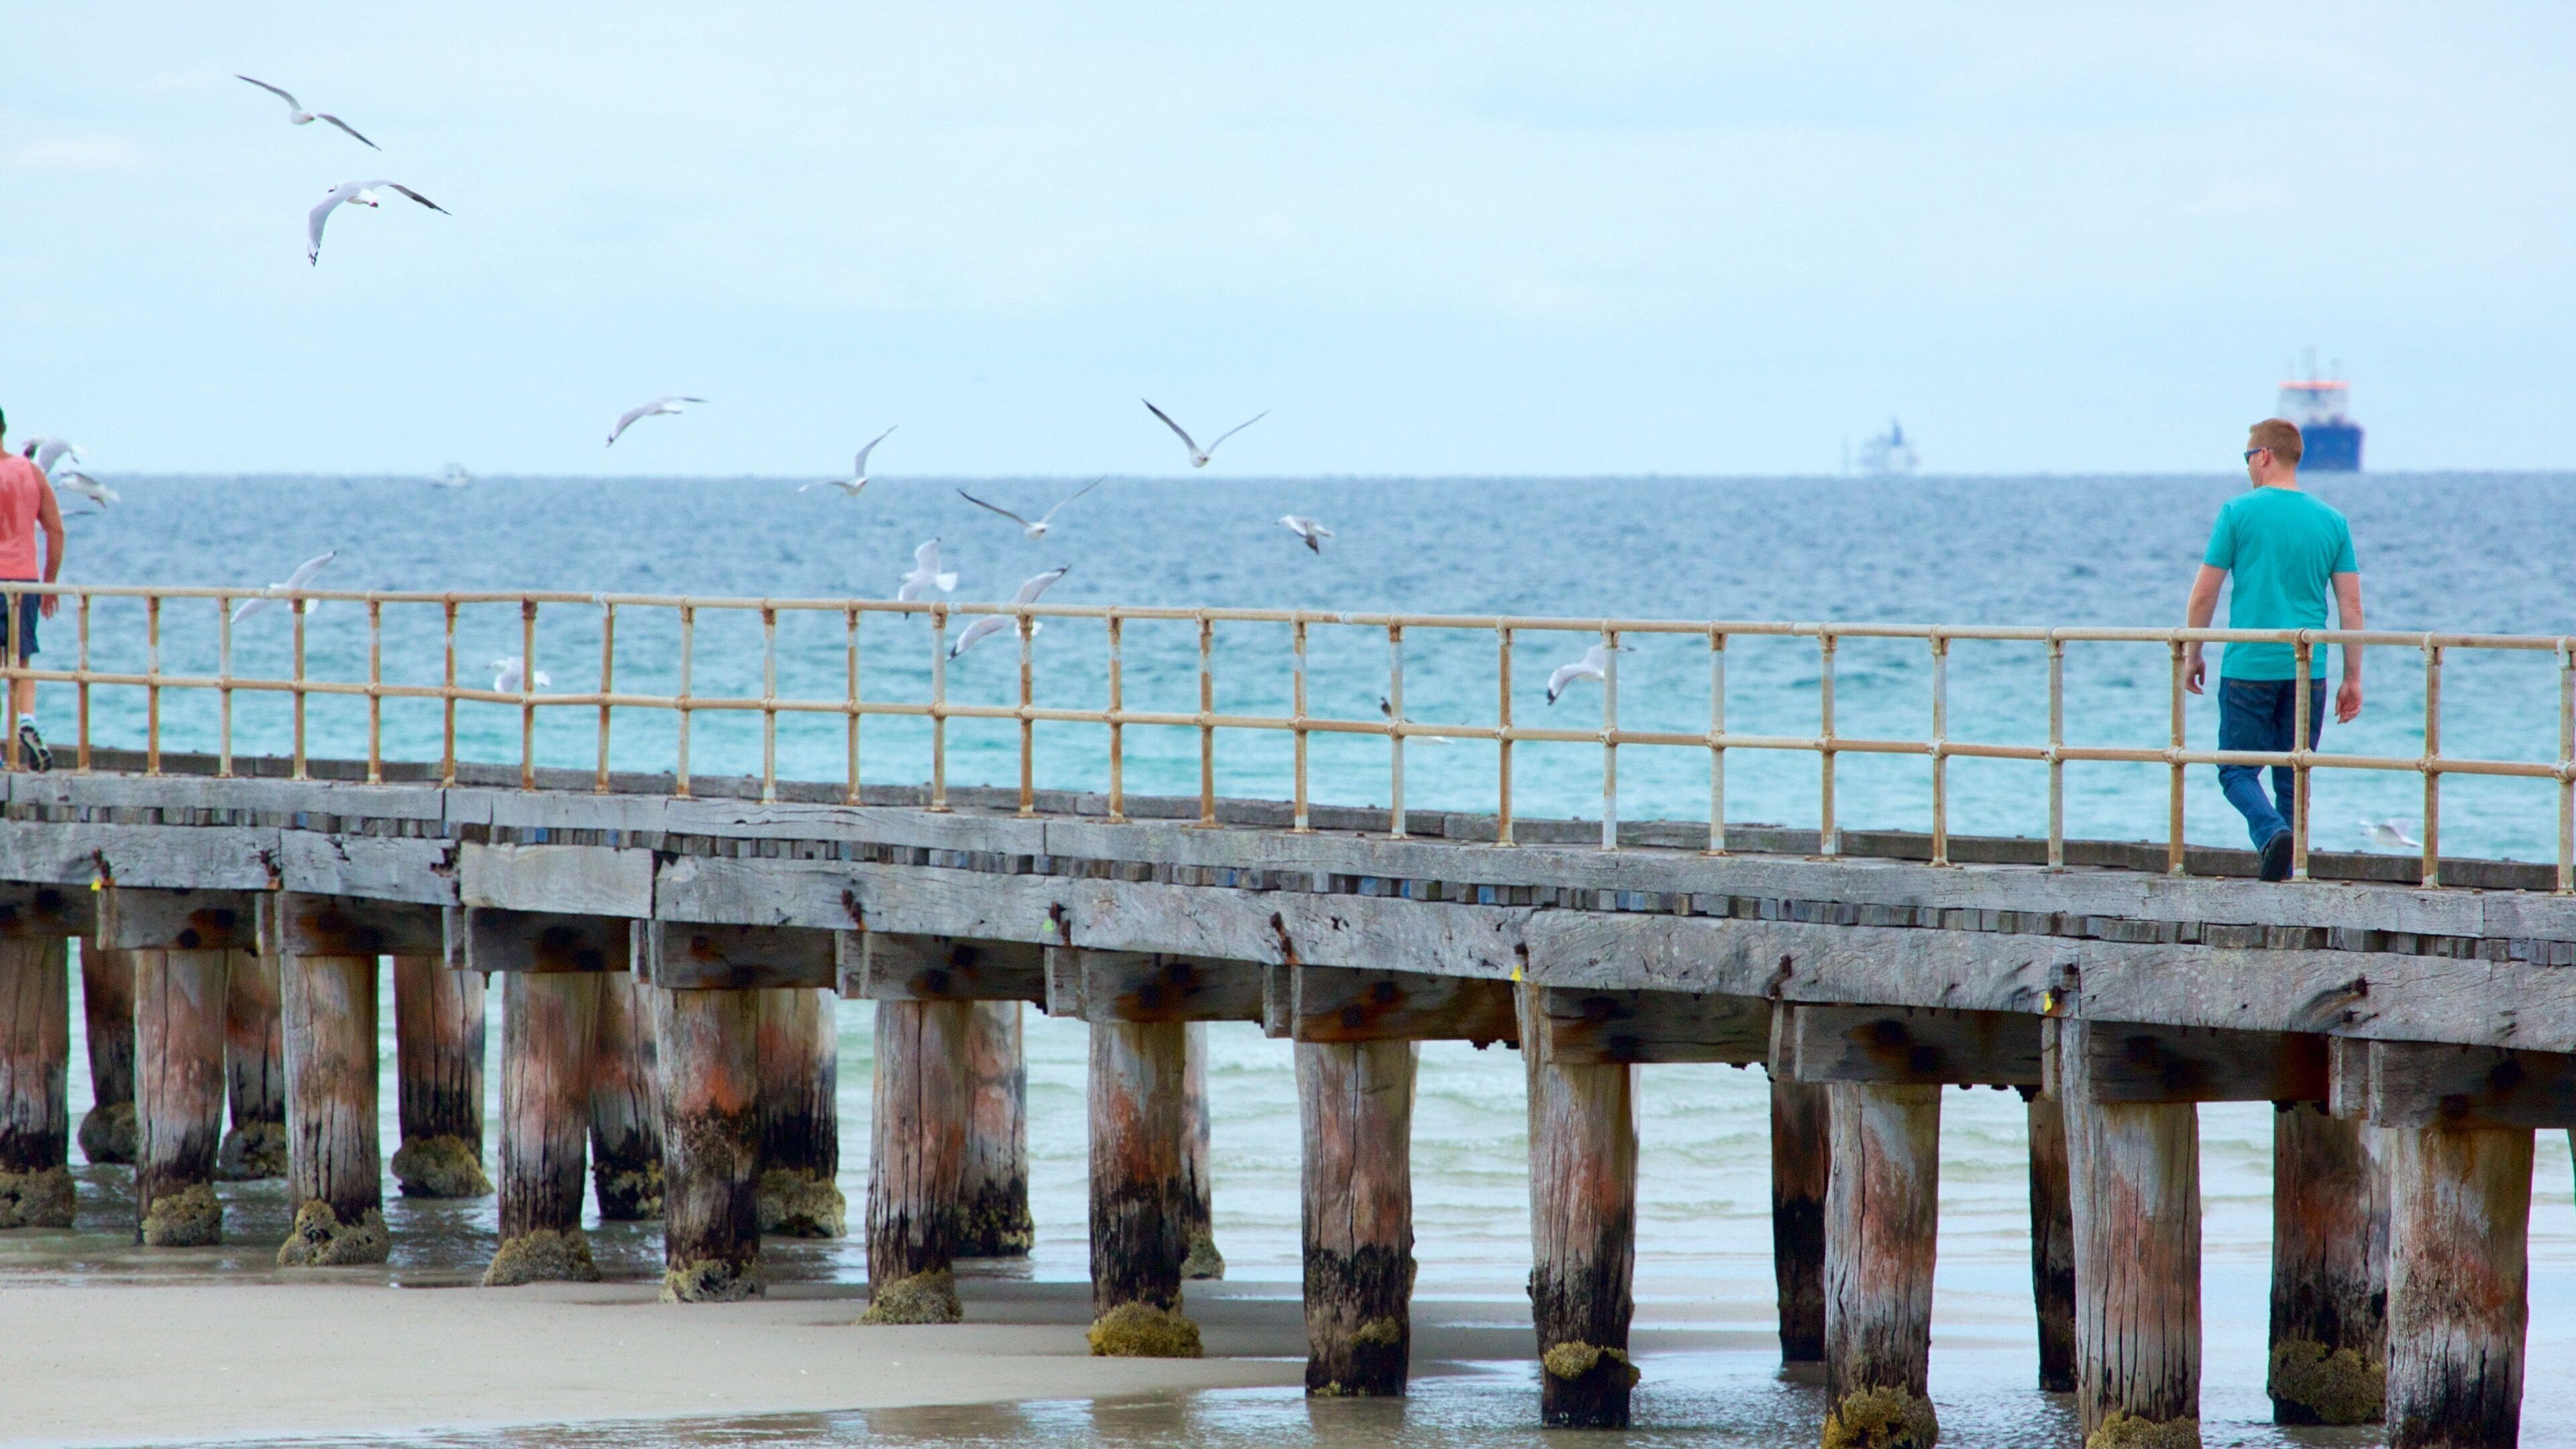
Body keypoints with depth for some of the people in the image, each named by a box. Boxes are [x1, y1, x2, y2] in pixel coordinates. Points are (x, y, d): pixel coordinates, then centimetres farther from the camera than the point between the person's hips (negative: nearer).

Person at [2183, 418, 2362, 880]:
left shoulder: (2240, 512, -4)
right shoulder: (2332, 522, 6)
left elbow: (2205, 592, -2)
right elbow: (2351, 607, 4)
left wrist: (2192, 656, 10)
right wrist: (2352, 679, 9)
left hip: (2249, 667, -3)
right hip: (2307, 671, 3)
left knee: (2237, 771, 5)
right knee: (2292, 780, 11)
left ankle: (2271, 832, -22)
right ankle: (2285, 878, 8)